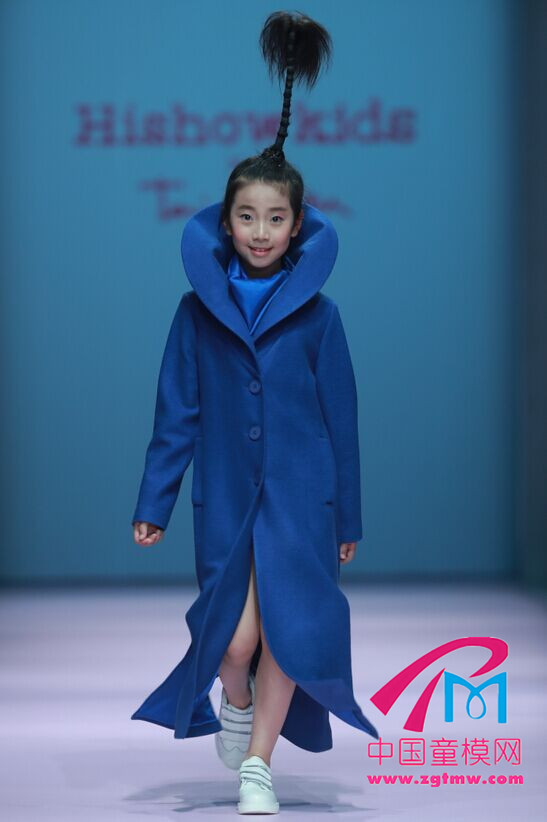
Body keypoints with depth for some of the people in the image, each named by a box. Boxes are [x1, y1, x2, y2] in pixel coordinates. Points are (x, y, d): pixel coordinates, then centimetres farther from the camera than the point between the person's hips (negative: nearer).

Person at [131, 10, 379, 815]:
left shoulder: (317, 311, -2)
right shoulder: (198, 308, -1)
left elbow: (341, 416, 2)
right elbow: (177, 411, 3)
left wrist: (348, 516, 5)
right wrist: (153, 501, 3)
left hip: (300, 495, 0)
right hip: (225, 494, 0)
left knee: (288, 634, -2)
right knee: (235, 640, -6)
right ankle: (235, 700, 30)